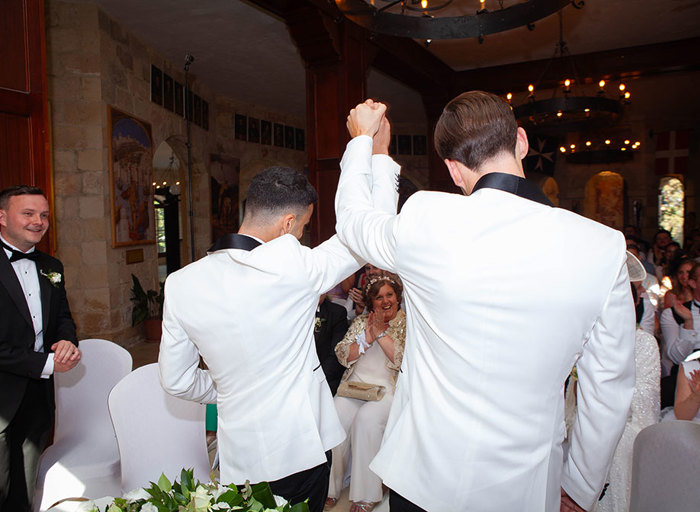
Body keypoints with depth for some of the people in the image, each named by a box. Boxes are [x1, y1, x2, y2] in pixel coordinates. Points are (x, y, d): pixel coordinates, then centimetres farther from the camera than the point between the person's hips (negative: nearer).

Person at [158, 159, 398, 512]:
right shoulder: (292, 267, -24)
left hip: (239, 453, 4)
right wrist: (377, 151, -3)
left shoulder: (180, 284, -9)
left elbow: (176, 381, 0)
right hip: (300, 447, -3)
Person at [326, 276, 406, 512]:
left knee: (367, 418, -31)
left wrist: (381, 333, -11)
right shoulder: (360, 322, 15)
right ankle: (330, 487, -9)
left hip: (388, 389, -3)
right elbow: (342, 356, 8)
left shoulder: (407, 324, 5)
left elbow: (404, 361, -9)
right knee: (336, 415, -24)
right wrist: (366, 338, -6)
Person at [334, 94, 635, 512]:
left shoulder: (426, 221, -19)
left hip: (422, 478, -1)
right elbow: (610, 391, -5)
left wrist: (362, 140, 20)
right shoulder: (604, 247, -13)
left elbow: (353, 218, 4)